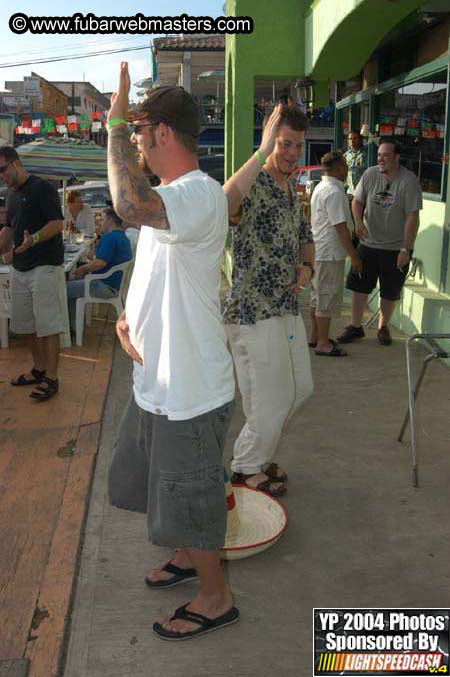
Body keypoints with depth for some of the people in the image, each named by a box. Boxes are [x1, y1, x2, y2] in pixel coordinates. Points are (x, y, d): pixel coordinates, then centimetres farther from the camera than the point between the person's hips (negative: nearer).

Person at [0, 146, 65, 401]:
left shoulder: (43, 188, -9)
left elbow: (57, 224, -17)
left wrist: (33, 239, -31)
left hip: (45, 267, -9)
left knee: (48, 325, -6)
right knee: (28, 323, 13)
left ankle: (51, 378, 0)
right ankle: (39, 369, 26)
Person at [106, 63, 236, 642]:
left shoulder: (201, 193, -22)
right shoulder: (169, 196, 12)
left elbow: (130, 206, -44)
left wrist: (117, 120, -29)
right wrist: (126, 318, -2)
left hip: (190, 390, -10)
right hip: (156, 379, 10)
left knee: (188, 500, 8)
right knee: (161, 485, 26)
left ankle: (216, 597, 32)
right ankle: (189, 556, 50)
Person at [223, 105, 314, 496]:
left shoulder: (292, 189, 13)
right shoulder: (253, 186, -16)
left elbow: (305, 237, 26)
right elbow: (223, 204, -42)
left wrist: (307, 266, 4)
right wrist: (262, 152, -44)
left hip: (288, 309, 9)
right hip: (254, 313, -9)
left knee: (299, 389, 20)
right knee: (270, 401, 2)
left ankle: (258, 452, 40)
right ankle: (245, 468, 27)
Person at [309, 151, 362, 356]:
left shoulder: (320, 187, 13)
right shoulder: (335, 192, -18)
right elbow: (341, 227, -21)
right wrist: (354, 256, -17)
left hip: (318, 250, 10)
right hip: (330, 253, -10)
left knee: (318, 296, 16)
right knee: (328, 297, -3)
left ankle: (315, 336, 27)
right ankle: (323, 343, 3)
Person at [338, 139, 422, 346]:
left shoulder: (409, 181, -13)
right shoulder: (370, 174, -1)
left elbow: (412, 217, -14)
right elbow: (357, 201, 9)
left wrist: (406, 250, -17)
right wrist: (359, 222, -12)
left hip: (396, 248, -3)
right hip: (368, 244, 3)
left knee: (390, 293, 9)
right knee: (358, 286, 5)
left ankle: (383, 327, 28)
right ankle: (356, 326, 20)